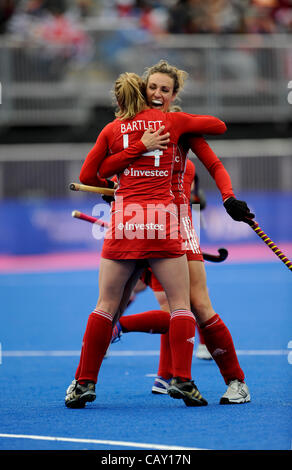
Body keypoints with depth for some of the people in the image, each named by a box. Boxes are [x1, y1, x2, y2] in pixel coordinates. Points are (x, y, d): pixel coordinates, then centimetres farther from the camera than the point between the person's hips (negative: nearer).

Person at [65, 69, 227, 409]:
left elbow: (87, 175, 16)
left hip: (124, 217, 1)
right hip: (162, 221, -1)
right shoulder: (171, 120, 8)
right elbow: (219, 125, 20)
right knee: (180, 304, 4)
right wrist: (187, 130, 36)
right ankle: (182, 380, -8)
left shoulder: (112, 130, 10)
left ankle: (85, 382, 6)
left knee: (106, 306, 7)